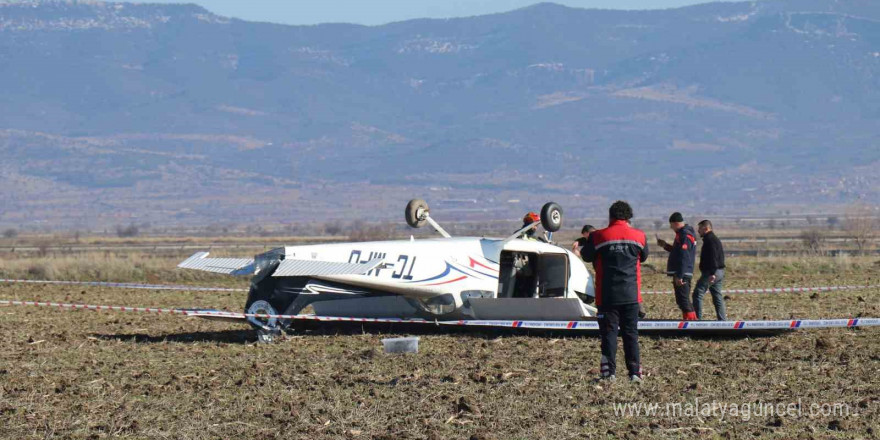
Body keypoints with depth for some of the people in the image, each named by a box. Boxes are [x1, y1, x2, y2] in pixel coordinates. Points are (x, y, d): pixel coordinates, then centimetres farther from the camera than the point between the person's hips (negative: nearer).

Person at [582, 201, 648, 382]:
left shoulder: (599, 236, -5)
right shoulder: (639, 236, 1)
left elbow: (586, 256, 10)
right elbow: (643, 257, 17)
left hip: (607, 295, -2)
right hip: (631, 295, 2)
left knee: (609, 332, 2)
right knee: (631, 333, 8)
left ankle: (609, 371, -5)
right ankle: (634, 371, 3)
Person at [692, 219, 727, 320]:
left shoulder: (710, 240, -12)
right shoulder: (715, 239, 21)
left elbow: (713, 257, -22)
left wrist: (712, 273, -27)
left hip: (710, 273, -10)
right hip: (719, 272, 10)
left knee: (698, 294, -7)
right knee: (717, 297, 10)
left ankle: (697, 319, -10)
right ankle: (723, 321, 7)